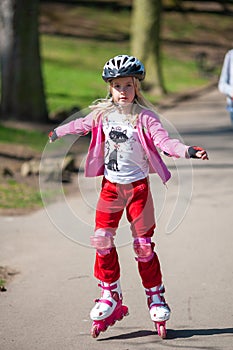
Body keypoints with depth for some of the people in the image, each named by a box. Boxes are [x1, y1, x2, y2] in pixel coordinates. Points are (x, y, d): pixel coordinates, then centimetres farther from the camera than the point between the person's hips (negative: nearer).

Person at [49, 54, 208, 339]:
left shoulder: (144, 117, -13)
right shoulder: (102, 114, 1)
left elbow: (163, 141, -23)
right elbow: (83, 125, 21)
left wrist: (187, 151, -41)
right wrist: (58, 132, 38)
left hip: (137, 186, -4)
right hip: (110, 186, 4)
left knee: (143, 245, -1)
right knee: (102, 240, -2)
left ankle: (155, 297, 12)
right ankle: (110, 296, 11)